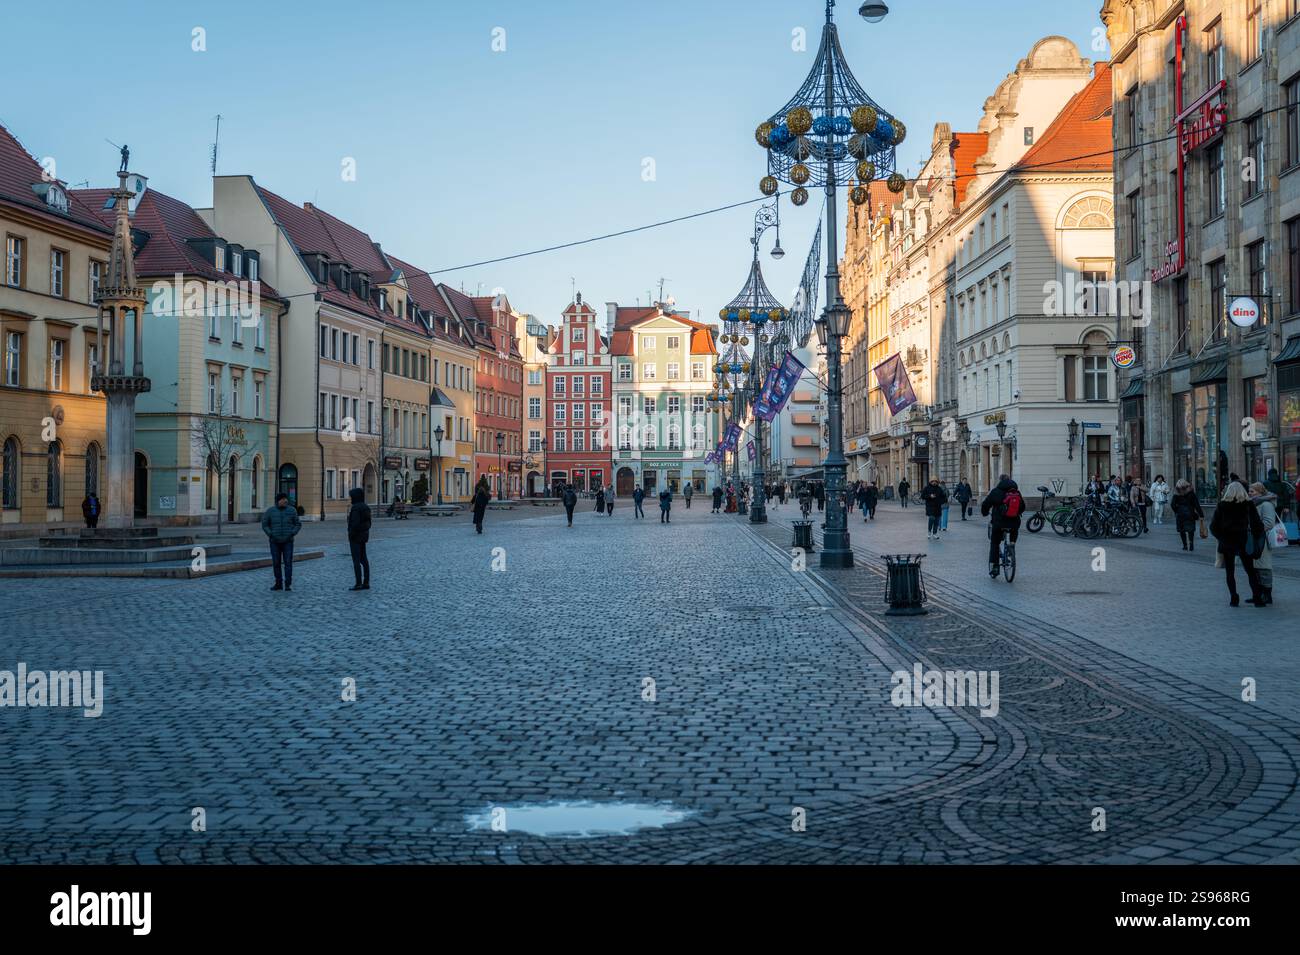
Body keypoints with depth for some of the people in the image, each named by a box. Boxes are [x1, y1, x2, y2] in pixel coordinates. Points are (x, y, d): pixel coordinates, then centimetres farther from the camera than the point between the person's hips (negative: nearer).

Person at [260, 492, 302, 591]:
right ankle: (279, 583, 16)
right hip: (275, 542, 1)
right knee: (276, 563, 5)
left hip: (287, 541, -1)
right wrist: (271, 535, -11)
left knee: (288, 562, -8)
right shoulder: (270, 511, -4)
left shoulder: (292, 510, -3)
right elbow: (265, 525, 2)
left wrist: (292, 534, -12)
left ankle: (288, 584, -7)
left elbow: (298, 524, 1)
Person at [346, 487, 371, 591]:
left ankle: (359, 583, -5)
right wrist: (365, 534, 18)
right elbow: (368, 522, 13)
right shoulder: (366, 507, 10)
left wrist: (351, 535, -16)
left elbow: (355, 523, -24)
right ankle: (366, 583, 12)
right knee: (363, 559, 11)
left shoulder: (355, 508, -18)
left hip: (355, 536, -9)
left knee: (356, 560, -5)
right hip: (364, 535, 9)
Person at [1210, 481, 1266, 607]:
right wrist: (1255, 538, 8)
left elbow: (1213, 526, -3)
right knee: (1250, 571, 9)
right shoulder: (1248, 505, -4)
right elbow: (1257, 524, -7)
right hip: (1243, 542, 0)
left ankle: (1234, 599, 5)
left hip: (1227, 543, 0)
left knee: (1230, 572, 8)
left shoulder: (1222, 505, -3)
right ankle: (1257, 598, 8)